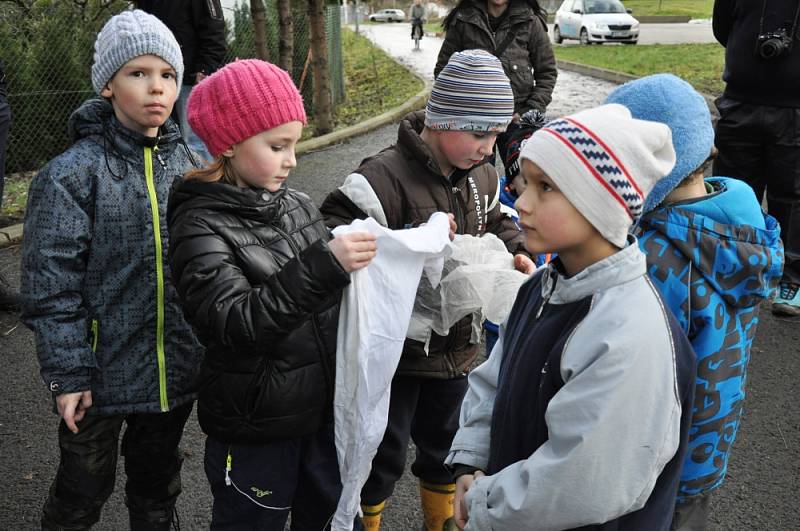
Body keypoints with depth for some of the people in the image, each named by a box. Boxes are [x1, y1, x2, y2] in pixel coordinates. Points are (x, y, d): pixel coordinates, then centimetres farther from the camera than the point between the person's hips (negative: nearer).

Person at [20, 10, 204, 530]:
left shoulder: (188, 163, 1)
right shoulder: (72, 174, -14)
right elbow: (51, 286, -13)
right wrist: (67, 374, -14)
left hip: (177, 368, 4)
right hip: (102, 372, -4)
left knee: (158, 484, 23)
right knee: (83, 488, 14)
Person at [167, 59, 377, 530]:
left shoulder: (299, 205, 1)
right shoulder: (202, 227, -16)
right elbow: (237, 324, -29)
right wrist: (323, 265, -37)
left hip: (324, 410, 5)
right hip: (254, 431, -5)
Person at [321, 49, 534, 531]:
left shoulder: (482, 175, -1)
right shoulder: (388, 175, -24)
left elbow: (496, 222, 18)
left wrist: (515, 252, -1)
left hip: (457, 345, 7)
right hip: (397, 347, -6)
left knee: (444, 443, 26)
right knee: (384, 455, 10)